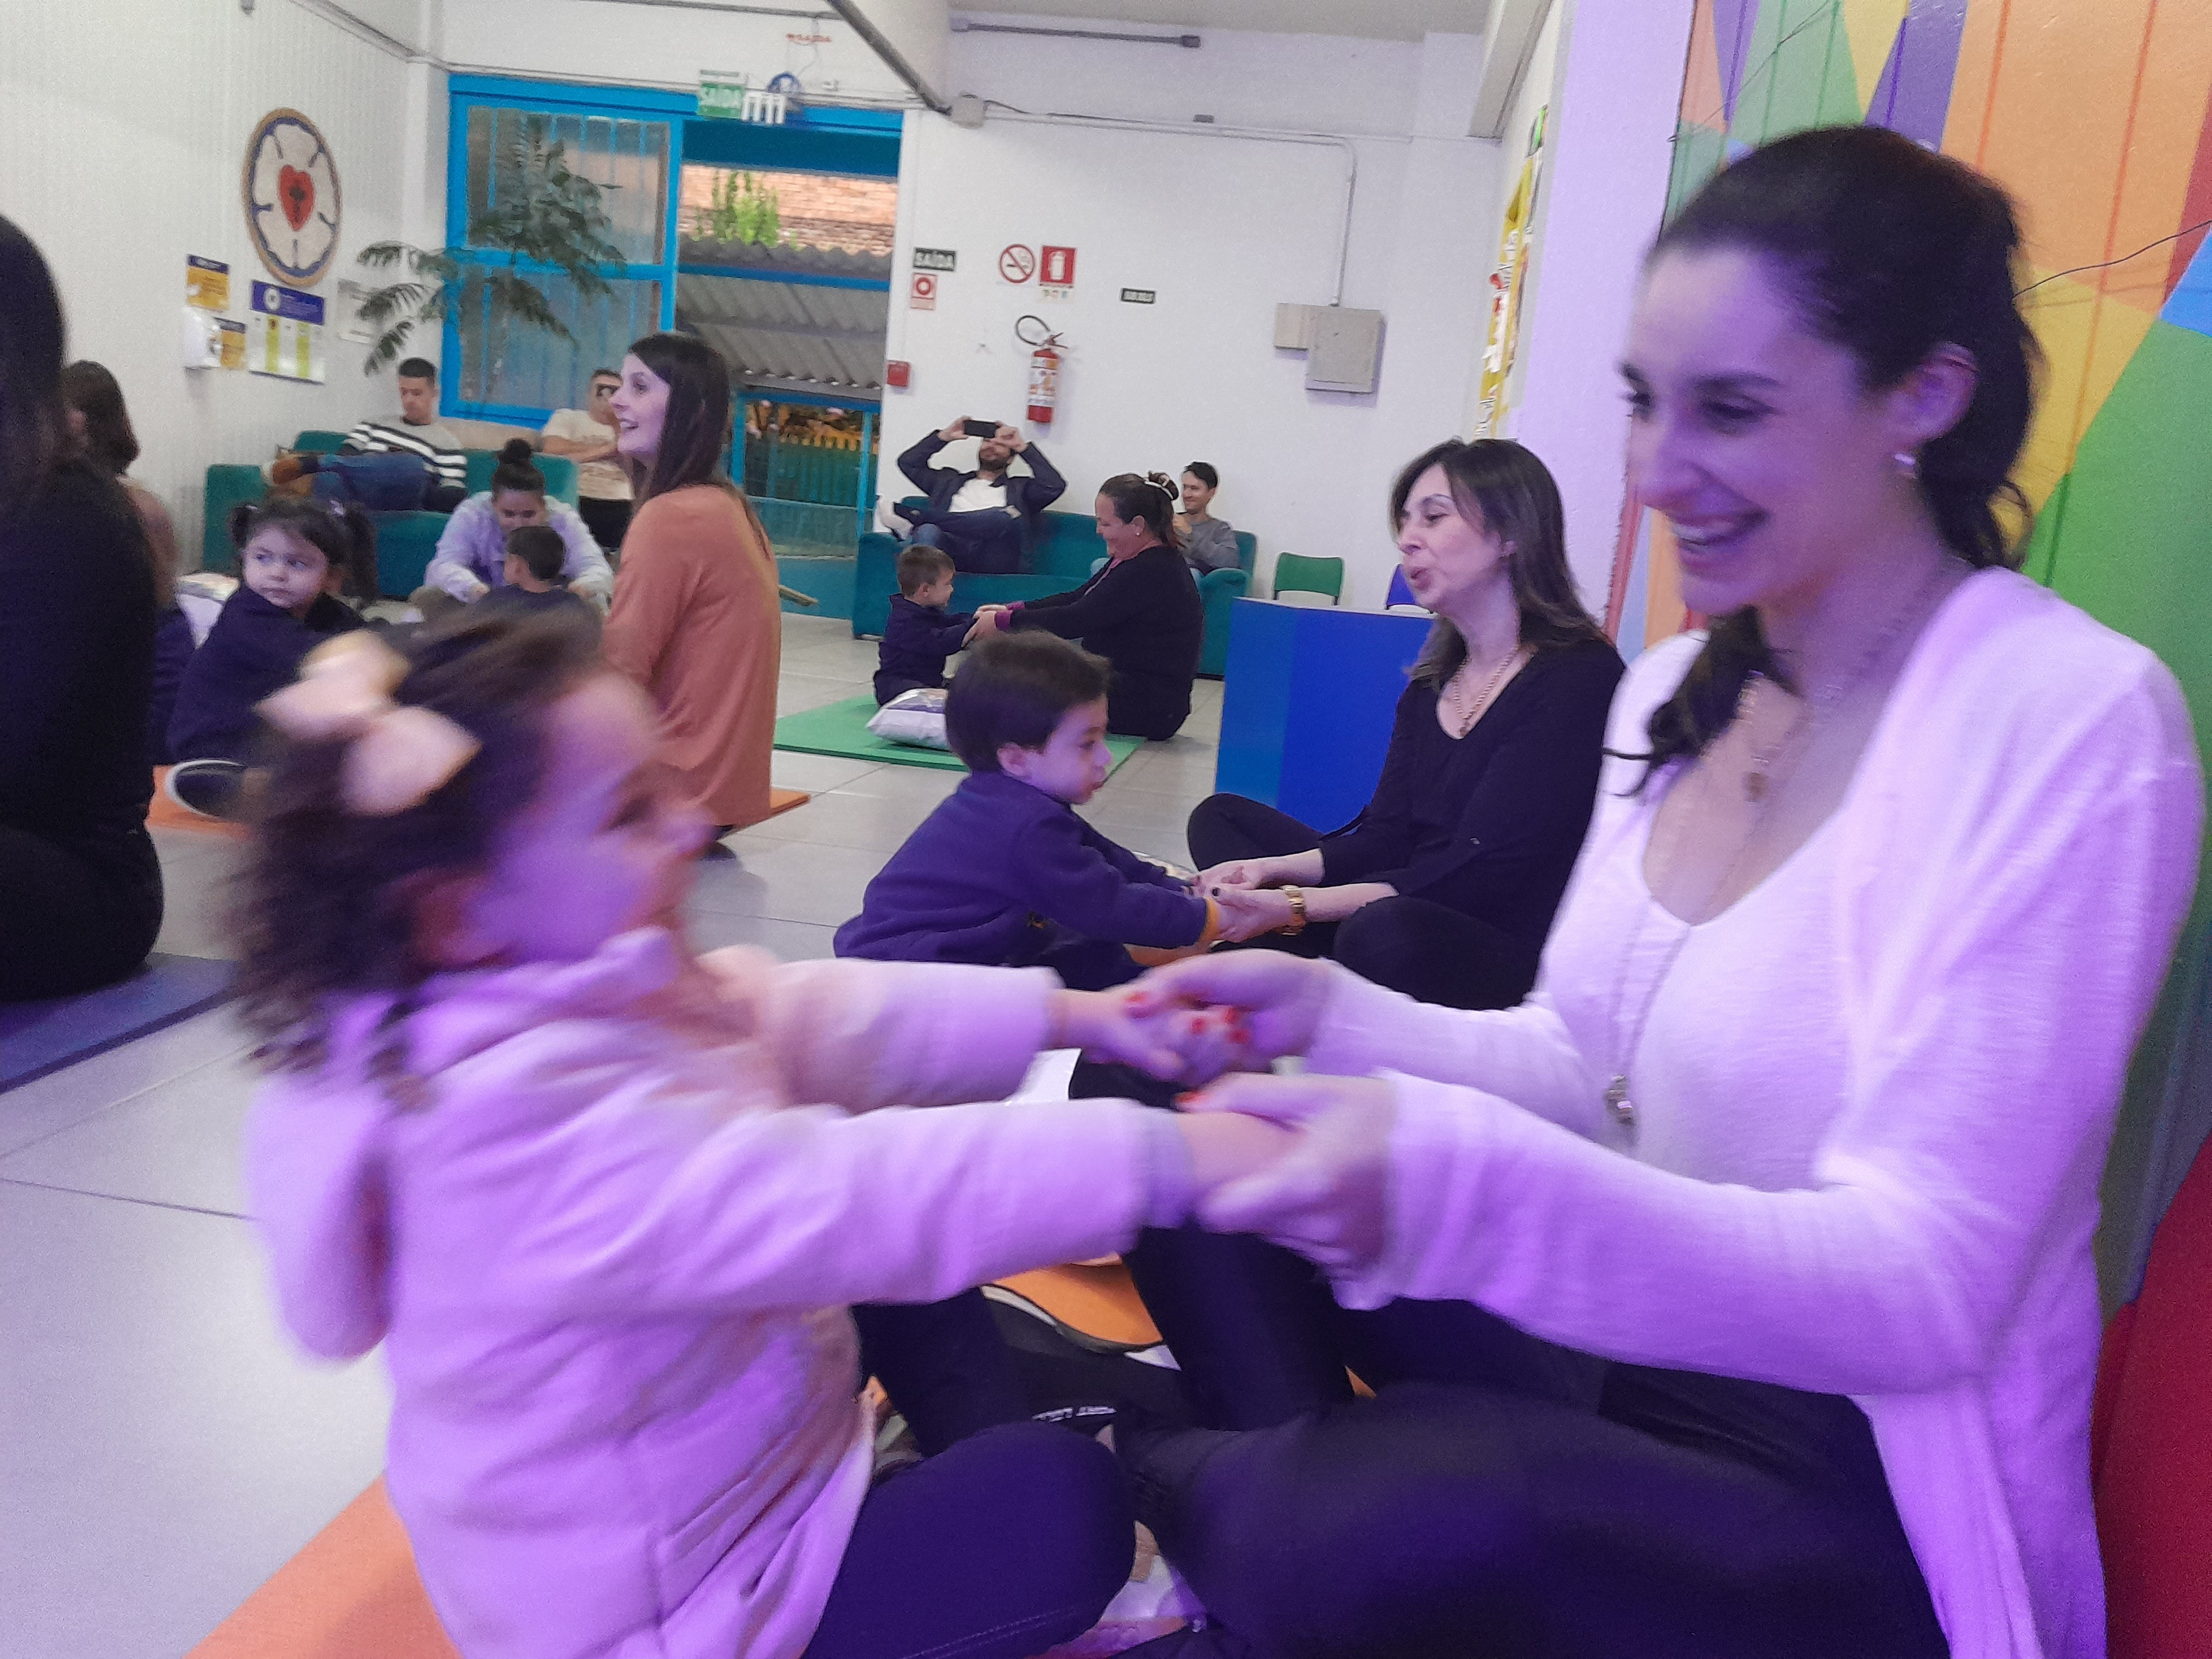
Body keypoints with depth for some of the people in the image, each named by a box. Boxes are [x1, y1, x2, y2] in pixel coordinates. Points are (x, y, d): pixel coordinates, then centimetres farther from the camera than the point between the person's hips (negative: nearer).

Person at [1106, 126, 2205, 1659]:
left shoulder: (2071, 721, -19)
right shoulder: (1676, 686, 3)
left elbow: (1921, 1286, -23)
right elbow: (1586, 1067, 8)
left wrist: (1461, 1173, -37)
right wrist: (1336, 1019, -9)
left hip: (1862, 1496, -6)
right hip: (1619, 1368, 7)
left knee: (1392, 1528, -32)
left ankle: (1155, 1467, -3)